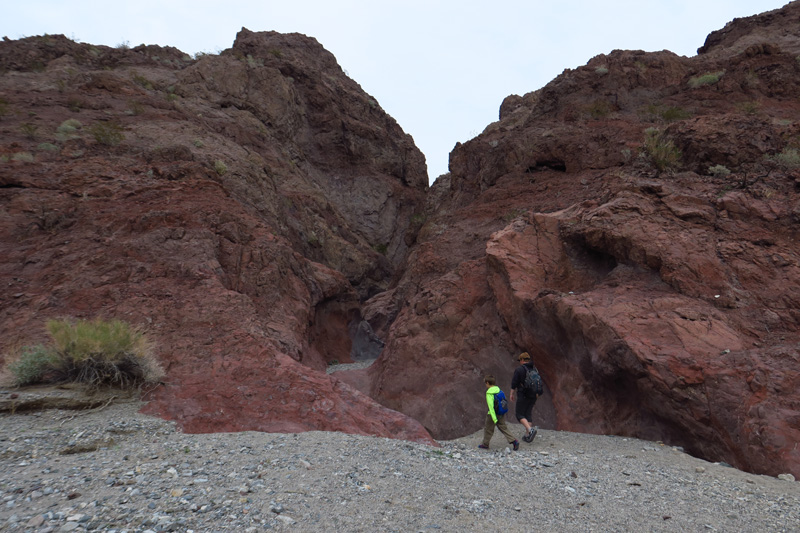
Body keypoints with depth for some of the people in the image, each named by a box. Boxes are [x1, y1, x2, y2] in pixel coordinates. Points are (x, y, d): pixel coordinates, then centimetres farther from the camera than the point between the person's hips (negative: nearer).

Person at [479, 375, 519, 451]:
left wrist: (494, 419, -24)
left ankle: (485, 444, 24)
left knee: (488, 429, 11)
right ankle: (513, 441, -1)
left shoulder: (489, 393, -19)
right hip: (501, 414, 6)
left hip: (492, 414, -6)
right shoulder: (499, 390, 2)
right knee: (504, 428, 12)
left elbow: (491, 406, -23)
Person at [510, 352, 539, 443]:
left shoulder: (519, 369, -10)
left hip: (523, 396, -6)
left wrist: (512, 394, 0)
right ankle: (527, 436, 14)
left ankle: (530, 429, -17)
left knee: (519, 414, 3)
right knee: (527, 414, 14)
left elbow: (514, 383, -11)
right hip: (533, 396, 6)